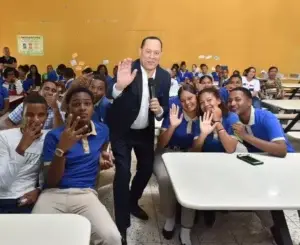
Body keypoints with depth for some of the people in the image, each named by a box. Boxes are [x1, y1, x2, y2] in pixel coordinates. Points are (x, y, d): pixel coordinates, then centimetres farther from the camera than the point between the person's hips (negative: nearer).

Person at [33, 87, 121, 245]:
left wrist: (103, 157, 12)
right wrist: (61, 149, -20)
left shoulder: (103, 130, 10)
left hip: (85, 193, 1)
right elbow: (51, 181, -6)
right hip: (54, 193, 0)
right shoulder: (54, 135, 0)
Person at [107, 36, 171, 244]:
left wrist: (159, 110, -25)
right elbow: (109, 97, -30)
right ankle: (122, 225, 6)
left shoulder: (165, 77, -7)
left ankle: (132, 202, 44)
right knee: (123, 173, -8)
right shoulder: (128, 69, -20)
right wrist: (120, 85, -50)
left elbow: (165, 108, -2)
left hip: (146, 131, 5)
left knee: (147, 168, 16)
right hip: (122, 130, -5)